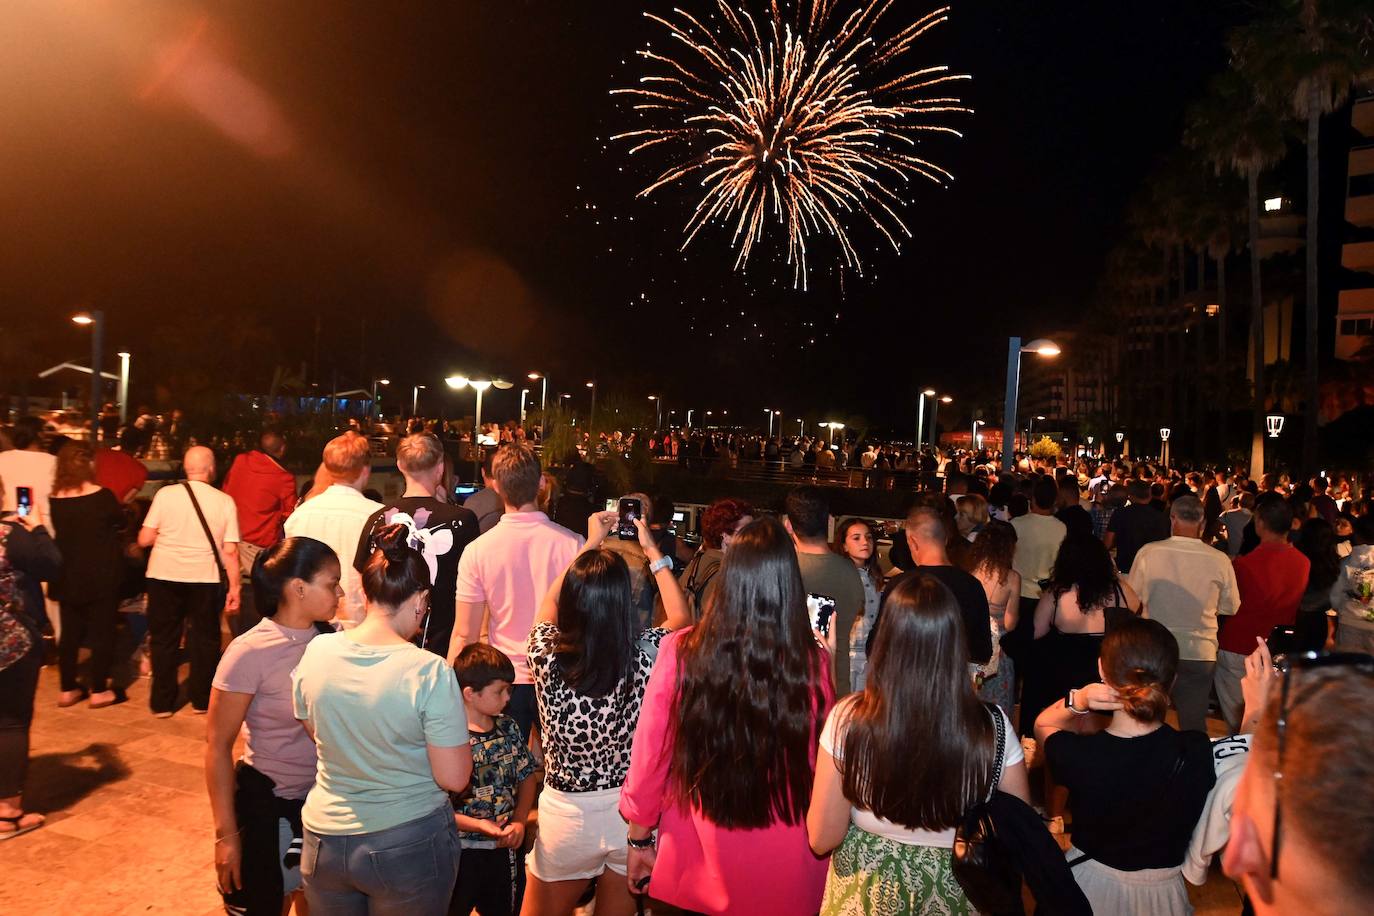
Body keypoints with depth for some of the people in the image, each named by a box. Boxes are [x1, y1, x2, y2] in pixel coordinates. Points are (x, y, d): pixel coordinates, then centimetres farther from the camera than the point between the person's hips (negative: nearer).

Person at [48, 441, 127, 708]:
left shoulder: (54, 500, -4)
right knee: (102, 631, 6)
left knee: (69, 632, 14)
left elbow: (59, 532, 8)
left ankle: (67, 689, 22)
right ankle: (99, 691, 11)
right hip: (102, 575, -4)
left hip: (67, 576, 4)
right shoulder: (103, 496, -15)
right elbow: (120, 523, 1)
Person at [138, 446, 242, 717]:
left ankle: (162, 702, 21)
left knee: (164, 639, 14)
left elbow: (144, 539, -4)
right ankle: (201, 699, 21)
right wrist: (234, 587, -1)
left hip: (164, 575, 0)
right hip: (205, 578, 0)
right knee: (204, 639, 15)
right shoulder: (224, 501, -4)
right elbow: (230, 551, -7)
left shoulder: (165, 494, -5)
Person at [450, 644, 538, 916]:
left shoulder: (508, 727, -1)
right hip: (462, 852, -5)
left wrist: (519, 822, -4)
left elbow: (528, 776, 8)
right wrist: (478, 825, -23)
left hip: (506, 849, 5)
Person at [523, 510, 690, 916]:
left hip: (567, 812, 0)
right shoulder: (648, 655, -23)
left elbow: (550, 604, 2)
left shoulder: (546, 655, -22)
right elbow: (682, 621, 2)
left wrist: (590, 544, 10)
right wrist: (653, 552, 7)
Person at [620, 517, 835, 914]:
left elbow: (651, 753, -8)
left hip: (699, 854, 0)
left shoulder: (681, 651, -17)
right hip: (784, 866, 0)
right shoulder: (813, 663, -17)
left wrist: (640, 836, 7)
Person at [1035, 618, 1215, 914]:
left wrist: (1077, 700, -21)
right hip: (1163, 892, 2)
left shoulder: (1077, 753, -28)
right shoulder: (1199, 752, -27)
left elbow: (1043, 724, -4)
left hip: (1090, 884, -1)